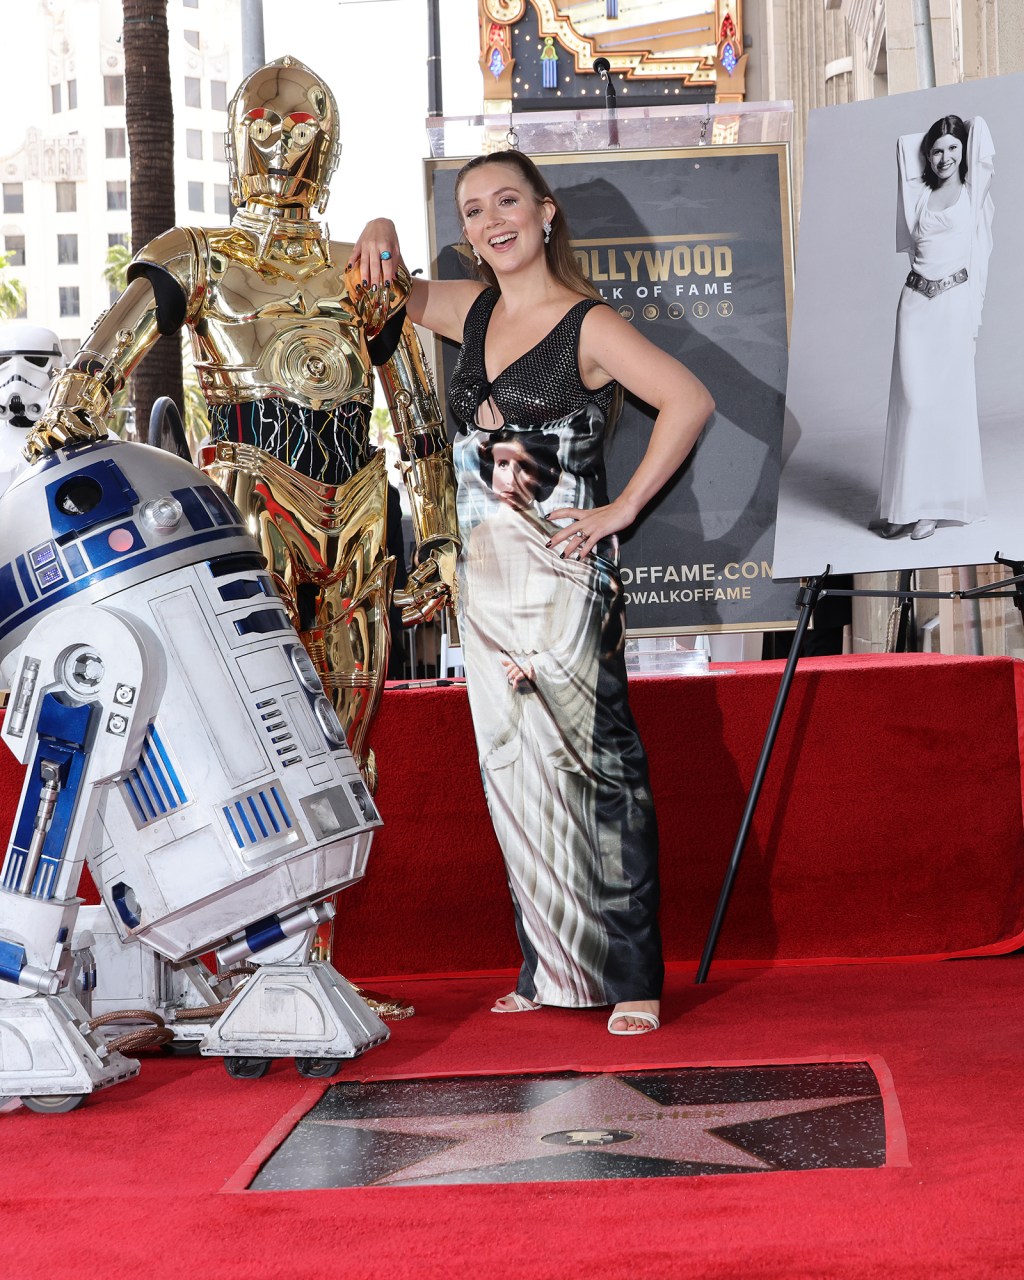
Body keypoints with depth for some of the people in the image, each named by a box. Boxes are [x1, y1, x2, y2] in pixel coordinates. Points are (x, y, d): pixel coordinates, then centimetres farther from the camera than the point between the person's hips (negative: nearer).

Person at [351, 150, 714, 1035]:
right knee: (514, 771, 10)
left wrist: (623, 510, -17)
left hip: (563, 574, -7)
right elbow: (381, 292, 26)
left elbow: (689, 400, -19)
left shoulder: (587, 326, -9)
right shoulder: (471, 311, 11)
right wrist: (380, 234, 5)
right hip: (485, 573, 7)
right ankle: (551, 971, 19)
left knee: (596, 763, -6)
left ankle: (631, 979, -3)